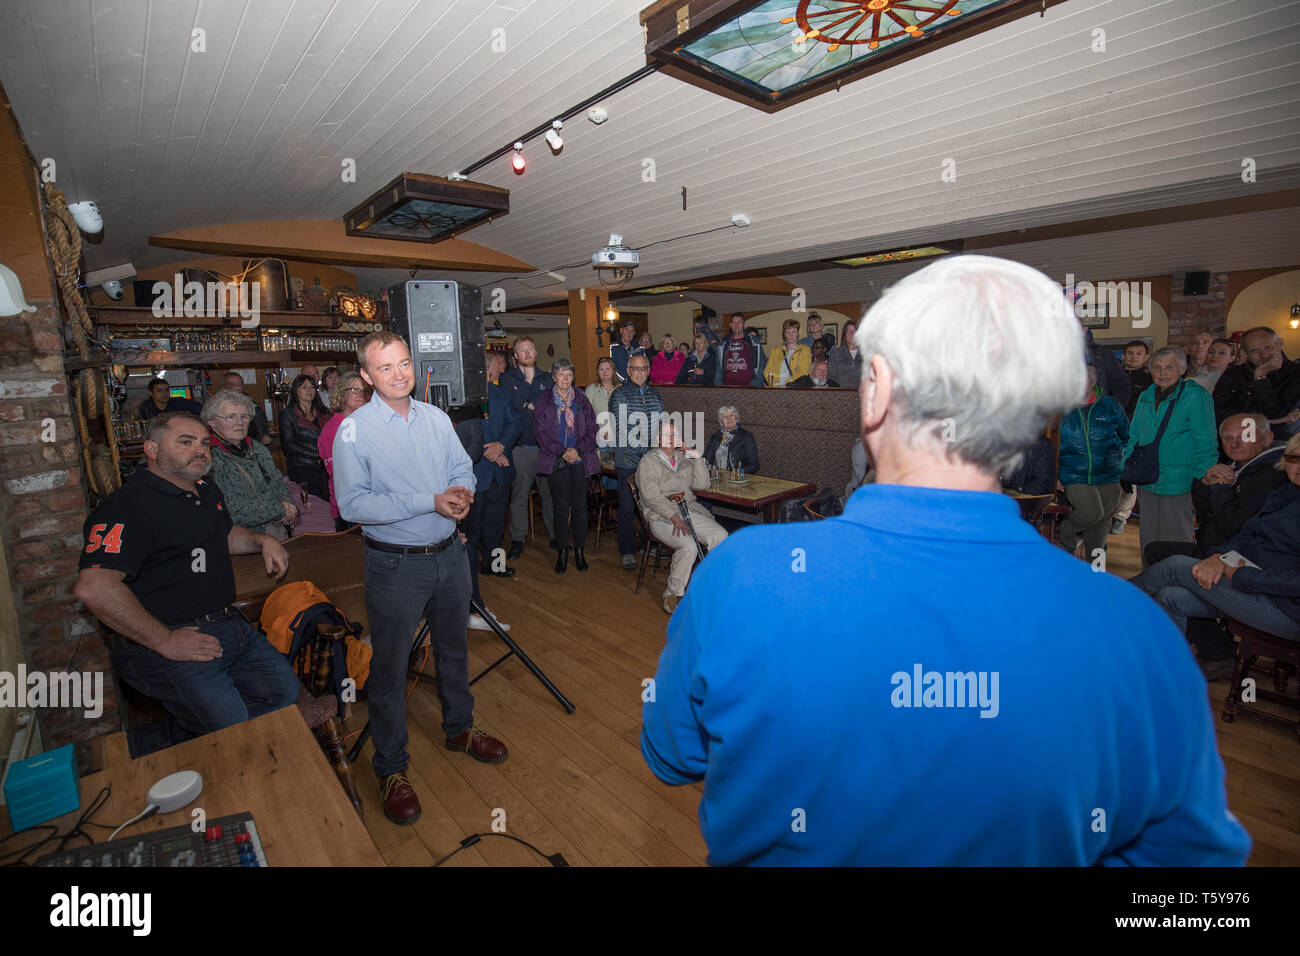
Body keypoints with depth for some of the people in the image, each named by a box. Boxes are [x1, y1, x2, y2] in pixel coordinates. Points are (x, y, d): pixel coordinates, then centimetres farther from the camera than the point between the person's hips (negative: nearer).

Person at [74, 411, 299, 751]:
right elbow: (93, 588, -26)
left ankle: (182, 732, 15)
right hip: (160, 641, -9)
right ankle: (173, 749, 11)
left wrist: (263, 541, 13)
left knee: (284, 689, 3)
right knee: (231, 726, -19)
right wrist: (166, 642, -23)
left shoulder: (207, 490, 15)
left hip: (229, 624, 9)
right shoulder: (130, 506, -15)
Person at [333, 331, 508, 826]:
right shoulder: (354, 430, -12)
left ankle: (459, 729, 44)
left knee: (454, 649, 21)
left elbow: (463, 467, 10)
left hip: (450, 554, 5)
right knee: (390, 669, 8)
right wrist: (430, 502, -25)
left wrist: (462, 491, -14)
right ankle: (391, 768, 28)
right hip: (395, 566, -5)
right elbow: (352, 504, -20)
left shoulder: (436, 417, 4)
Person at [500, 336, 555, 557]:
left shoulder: (547, 378, 12)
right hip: (521, 446, -2)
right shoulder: (507, 378, 4)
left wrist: (529, 405, -8)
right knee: (519, 495, 3)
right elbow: (511, 405, -12)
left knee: (550, 493, 7)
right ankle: (517, 540, 14)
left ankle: (554, 535, 20)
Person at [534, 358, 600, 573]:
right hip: (555, 461, -1)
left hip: (580, 459, 1)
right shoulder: (545, 401, 5)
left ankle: (580, 551, 13)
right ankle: (562, 553, 11)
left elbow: (591, 429, 6)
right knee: (561, 507, 0)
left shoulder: (581, 400, 10)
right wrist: (562, 452, -11)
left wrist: (578, 449, -8)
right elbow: (541, 432, -1)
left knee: (580, 505, 2)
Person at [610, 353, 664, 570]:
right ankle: (627, 552, 10)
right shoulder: (619, 394, 0)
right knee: (627, 507, -1)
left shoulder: (656, 394, 14)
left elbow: (661, 424, 16)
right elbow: (617, 427, -4)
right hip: (628, 460, -4)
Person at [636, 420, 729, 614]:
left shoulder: (685, 459, 18)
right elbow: (651, 496, -13)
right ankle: (672, 594, -12)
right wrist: (674, 517, -23)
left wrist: (698, 458, 0)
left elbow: (701, 485, 11)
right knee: (688, 547, -30)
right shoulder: (648, 462, -1)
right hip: (660, 516, -6)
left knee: (721, 536, -17)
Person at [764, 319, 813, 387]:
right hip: (775, 387, 3)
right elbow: (768, 371, 15)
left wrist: (786, 384, -13)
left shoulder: (805, 350, 12)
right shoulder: (776, 350, 22)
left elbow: (803, 372, -1)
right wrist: (773, 383, -5)